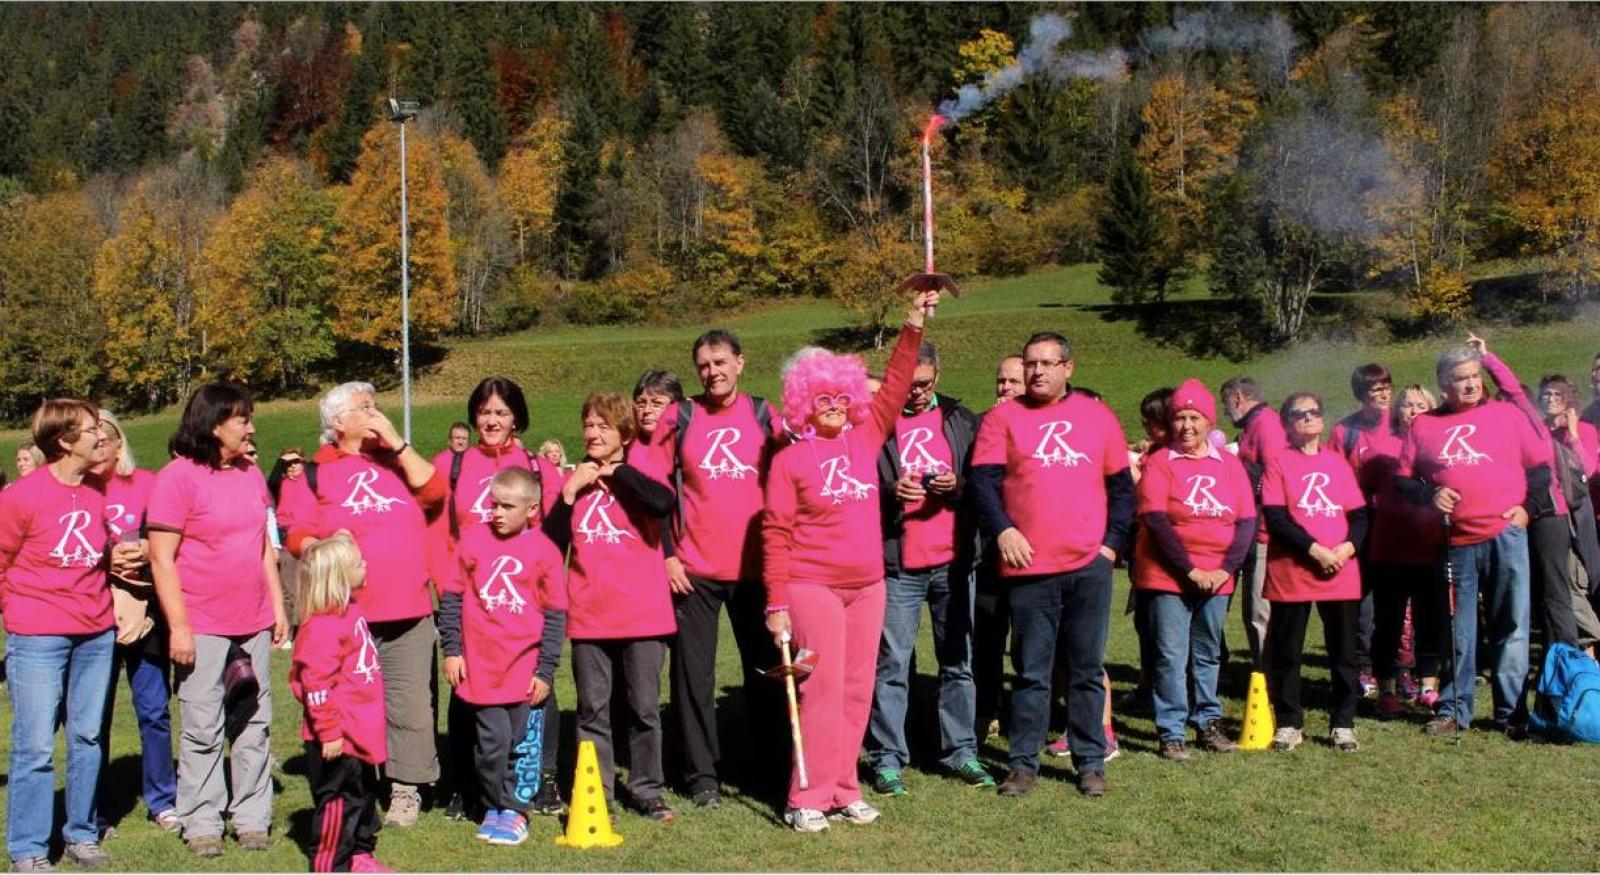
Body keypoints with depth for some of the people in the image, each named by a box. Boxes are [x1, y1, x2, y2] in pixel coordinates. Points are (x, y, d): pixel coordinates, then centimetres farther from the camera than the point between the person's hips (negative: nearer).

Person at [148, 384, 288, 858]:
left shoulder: (251, 475, 11)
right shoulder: (178, 477, -9)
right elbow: (161, 557, -11)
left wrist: (278, 606, 13)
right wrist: (178, 626, -14)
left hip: (254, 625, 6)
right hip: (203, 628, -6)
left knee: (254, 725, 9)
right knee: (202, 730, 0)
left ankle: (252, 817, 19)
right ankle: (202, 824, 12)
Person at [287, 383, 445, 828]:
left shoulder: (397, 461, 16)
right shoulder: (316, 473, 7)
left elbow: (433, 490, -2)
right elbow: (297, 534, 4)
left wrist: (396, 442, -3)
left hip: (408, 612, 2)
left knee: (409, 704, 0)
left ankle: (406, 789, 12)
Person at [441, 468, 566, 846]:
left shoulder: (544, 552, -4)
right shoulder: (473, 539, 1)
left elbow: (556, 615, 0)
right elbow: (451, 596, 7)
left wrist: (546, 670, -2)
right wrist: (452, 650, 4)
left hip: (526, 666, -1)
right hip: (481, 665, 1)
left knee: (523, 741, 5)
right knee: (492, 741, 3)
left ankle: (514, 809, 19)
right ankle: (493, 806, 20)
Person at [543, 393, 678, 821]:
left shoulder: (641, 469, 1)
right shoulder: (577, 478, 10)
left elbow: (664, 503, -23)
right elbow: (553, 541, 3)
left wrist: (617, 471, -13)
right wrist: (570, 492, -6)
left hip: (642, 612, -3)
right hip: (588, 614, 3)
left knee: (645, 708, 6)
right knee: (592, 709, 7)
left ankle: (646, 790, 18)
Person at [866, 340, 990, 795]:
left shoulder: (960, 419, 10)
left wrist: (959, 486, -9)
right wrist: (891, 493, -18)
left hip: (954, 561, 3)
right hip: (896, 565, -3)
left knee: (959, 661, 10)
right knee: (891, 664, 0)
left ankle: (960, 750, 21)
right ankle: (887, 758, 9)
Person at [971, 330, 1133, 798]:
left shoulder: (1098, 416, 11)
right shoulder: (1003, 418, 5)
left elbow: (1121, 486, 14)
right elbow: (983, 481, -3)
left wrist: (1113, 541, 3)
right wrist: (1003, 530, -18)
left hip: (1090, 566, 2)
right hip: (1029, 568, -1)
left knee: (1088, 670, 8)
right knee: (1031, 672, 5)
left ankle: (1090, 763, 18)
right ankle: (1024, 763, 14)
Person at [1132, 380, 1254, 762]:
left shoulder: (1230, 464, 7)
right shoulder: (1158, 462, -3)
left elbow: (1247, 521, 4)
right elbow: (1155, 521, -11)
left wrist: (1225, 569, -8)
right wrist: (1190, 571, -14)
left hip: (1217, 578, 4)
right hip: (1167, 576, -3)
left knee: (1208, 654, 13)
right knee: (1171, 655, -3)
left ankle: (1208, 723, 26)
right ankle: (1172, 733, 4)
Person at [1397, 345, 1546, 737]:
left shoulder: (1506, 414, 8)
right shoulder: (1423, 425, 9)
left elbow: (1539, 468, 11)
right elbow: (1404, 480, 11)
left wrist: (1527, 506, -3)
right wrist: (1429, 494, -7)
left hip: (1505, 536, -1)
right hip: (1456, 541, 1)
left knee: (1511, 626, 1)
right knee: (1458, 631, 7)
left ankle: (1511, 711, 10)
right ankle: (1454, 710, 15)